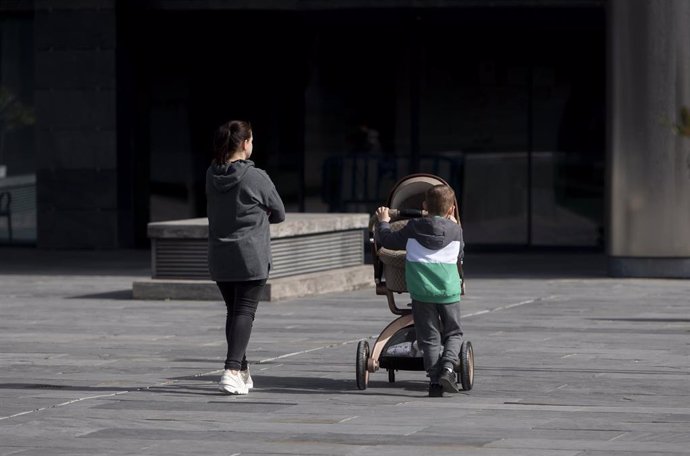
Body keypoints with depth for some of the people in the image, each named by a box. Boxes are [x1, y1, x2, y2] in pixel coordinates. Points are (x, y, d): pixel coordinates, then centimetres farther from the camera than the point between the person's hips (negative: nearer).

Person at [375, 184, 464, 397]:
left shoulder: (413, 228, -1)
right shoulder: (455, 230, 2)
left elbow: (387, 240, 9)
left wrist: (383, 222, 28)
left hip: (421, 291, 0)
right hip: (449, 291, 0)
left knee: (429, 337, 6)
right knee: (453, 333, 14)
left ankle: (435, 379, -3)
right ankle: (448, 366, -10)